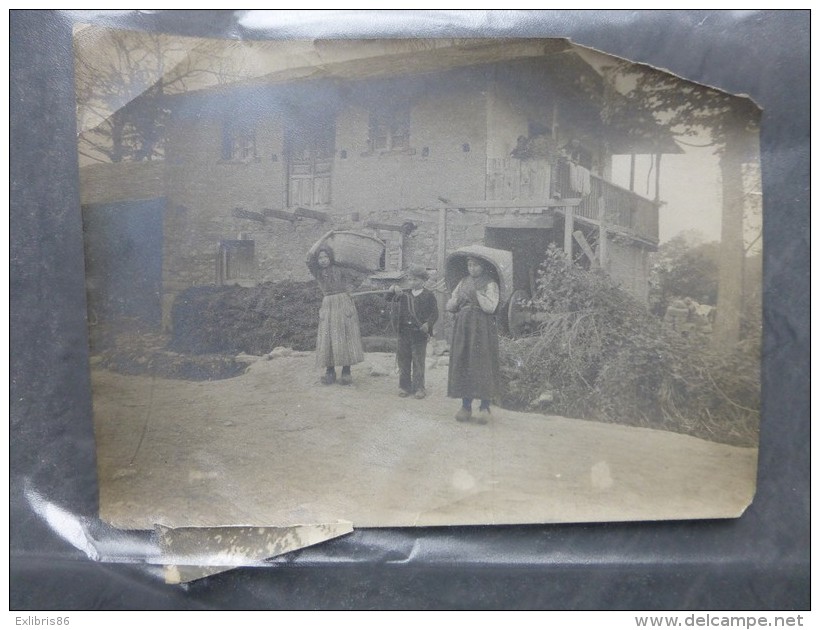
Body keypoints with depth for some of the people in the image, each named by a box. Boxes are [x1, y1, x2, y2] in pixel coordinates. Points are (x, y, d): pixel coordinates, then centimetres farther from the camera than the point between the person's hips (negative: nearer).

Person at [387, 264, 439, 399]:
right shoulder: (404, 293, 11)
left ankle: (419, 388, 10)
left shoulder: (428, 295, 0)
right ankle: (404, 386, 18)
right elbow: (388, 298, 13)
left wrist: (428, 324, -18)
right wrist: (393, 289, -6)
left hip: (419, 332, -4)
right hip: (404, 331, 4)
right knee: (403, 360, 8)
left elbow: (435, 313, -2)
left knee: (418, 361, 1)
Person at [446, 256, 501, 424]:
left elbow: (490, 307, -12)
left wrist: (477, 292, -11)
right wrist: (458, 298, -3)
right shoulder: (463, 283, 16)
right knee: (462, 364, 1)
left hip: (482, 329, -5)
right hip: (463, 327, 5)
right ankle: (466, 406, 7)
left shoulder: (490, 285, 1)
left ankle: (484, 407, -2)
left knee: (482, 365, -8)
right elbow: (449, 306, 15)